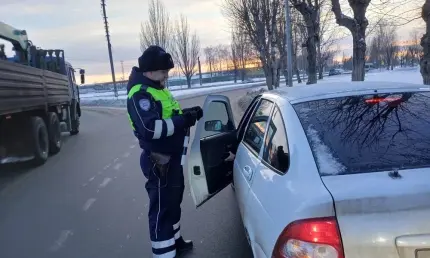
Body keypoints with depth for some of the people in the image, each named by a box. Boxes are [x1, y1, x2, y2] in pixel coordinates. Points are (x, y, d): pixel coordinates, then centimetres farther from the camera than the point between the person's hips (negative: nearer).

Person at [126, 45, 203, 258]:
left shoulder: (157, 89, 13)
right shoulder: (140, 94, -20)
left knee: (173, 202, 22)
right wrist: (184, 121, -27)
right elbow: (150, 128, -32)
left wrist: (187, 114, 3)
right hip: (159, 160, -10)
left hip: (172, 156, 11)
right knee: (162, 208, -2)